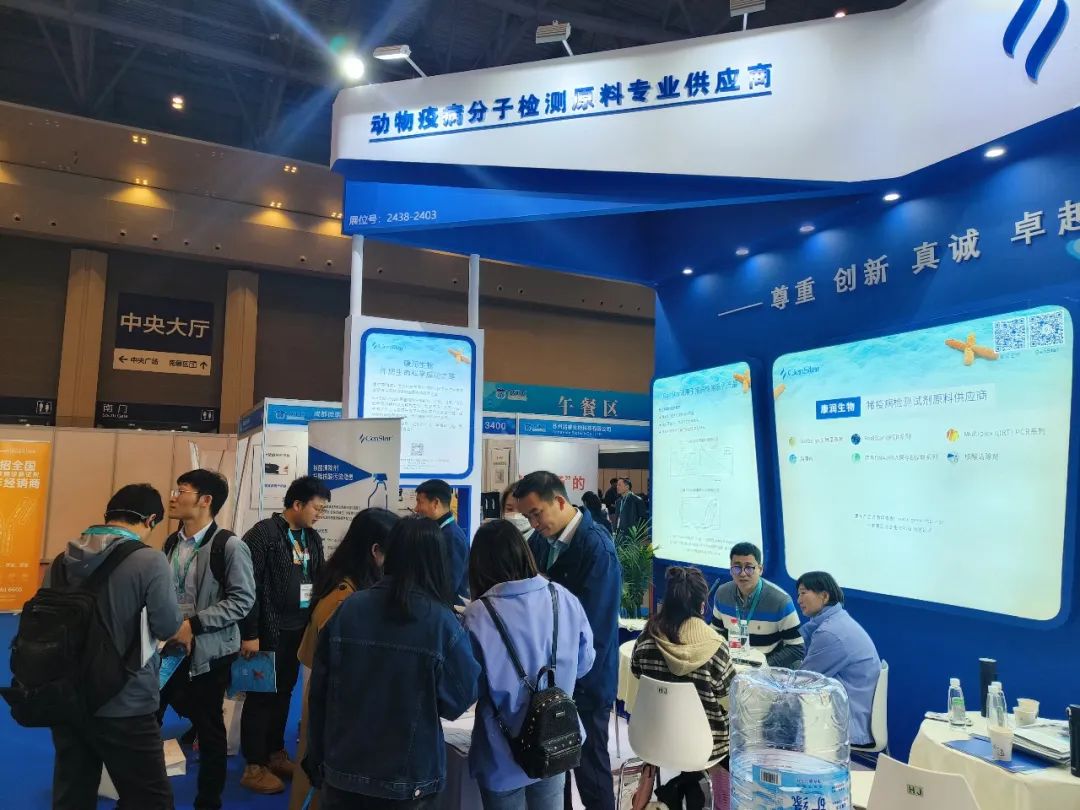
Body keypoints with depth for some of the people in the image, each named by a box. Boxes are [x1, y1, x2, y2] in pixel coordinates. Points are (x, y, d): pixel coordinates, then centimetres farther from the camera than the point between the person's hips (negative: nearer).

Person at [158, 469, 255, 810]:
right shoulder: (172, 542, 7)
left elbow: (243, 600, -16)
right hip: (169, 647, 6)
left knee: (209, 728, 8)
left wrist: (193, 624, -20)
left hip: (208, 651, -6)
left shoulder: (230, 545, -14)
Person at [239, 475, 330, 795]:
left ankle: (276, 754, 31)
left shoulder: (312, 538, 8)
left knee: (284, 694, 16)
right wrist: (249, 634, -16)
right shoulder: (263, 534, -14)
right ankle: (254, 766, 17)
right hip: (269, 632, -6)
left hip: (299, 630, 7)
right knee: (261, 696, 5)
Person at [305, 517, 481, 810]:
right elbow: (459, 700, -9)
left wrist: (317, 756, 10)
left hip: (342, 769, 2)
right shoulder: (442, 622, -17)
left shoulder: (347, 609, -10)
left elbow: (319, 689, -2)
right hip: (409, 777, -2)